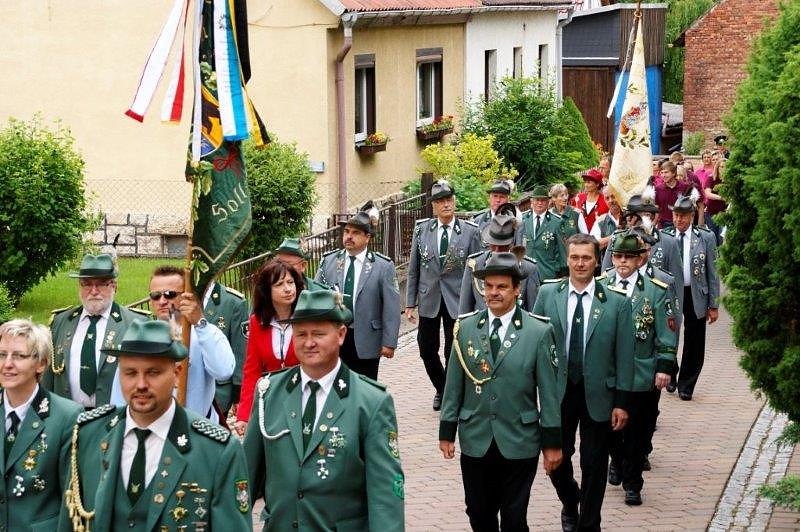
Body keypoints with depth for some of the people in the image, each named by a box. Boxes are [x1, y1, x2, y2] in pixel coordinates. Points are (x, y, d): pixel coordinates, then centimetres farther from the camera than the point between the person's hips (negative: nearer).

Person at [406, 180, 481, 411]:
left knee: (454, 353, 1)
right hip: (428, 299, 2)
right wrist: (410, 303, 3)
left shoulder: (470, 232, -4)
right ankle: (442, 390, 33)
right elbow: (413, 269, 6)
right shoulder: (421, 228, 1)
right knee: (427, 351, 9)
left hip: (457, 301, -2)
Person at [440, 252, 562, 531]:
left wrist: (552, 442, -3)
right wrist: (447, 432, 5)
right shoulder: (466, 328, 2)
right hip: (475, 442, 2)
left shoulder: (539, 332, -5)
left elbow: (549, 391, -3)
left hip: (519, 444, -2)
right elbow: (454, 385, 5)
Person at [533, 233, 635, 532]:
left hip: (597, 395, -1)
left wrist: (621, 403, -5)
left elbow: (624, 356, -4)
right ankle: (570, 505, 38)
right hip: (558, 392, 1)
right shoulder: (547, 294, -1)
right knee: (556, 459, 9)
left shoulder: (617, 302, -5)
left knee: (594, 466, 7)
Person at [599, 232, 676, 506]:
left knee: (637, 431, 3)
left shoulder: (656, 290, -3)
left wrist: (664, 367, -6)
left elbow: (665, 332, -1)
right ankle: (616, 462, 40)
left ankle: (632, 484, 14)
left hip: (642, 373, -2)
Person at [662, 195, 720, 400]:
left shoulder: (706, 238, -1)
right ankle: (670, 376, 32)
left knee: (694, 344, 5)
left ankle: (686, 386, 20)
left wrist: (714, 305, -2)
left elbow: (712, 273, 0)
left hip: (696, 295, 0)